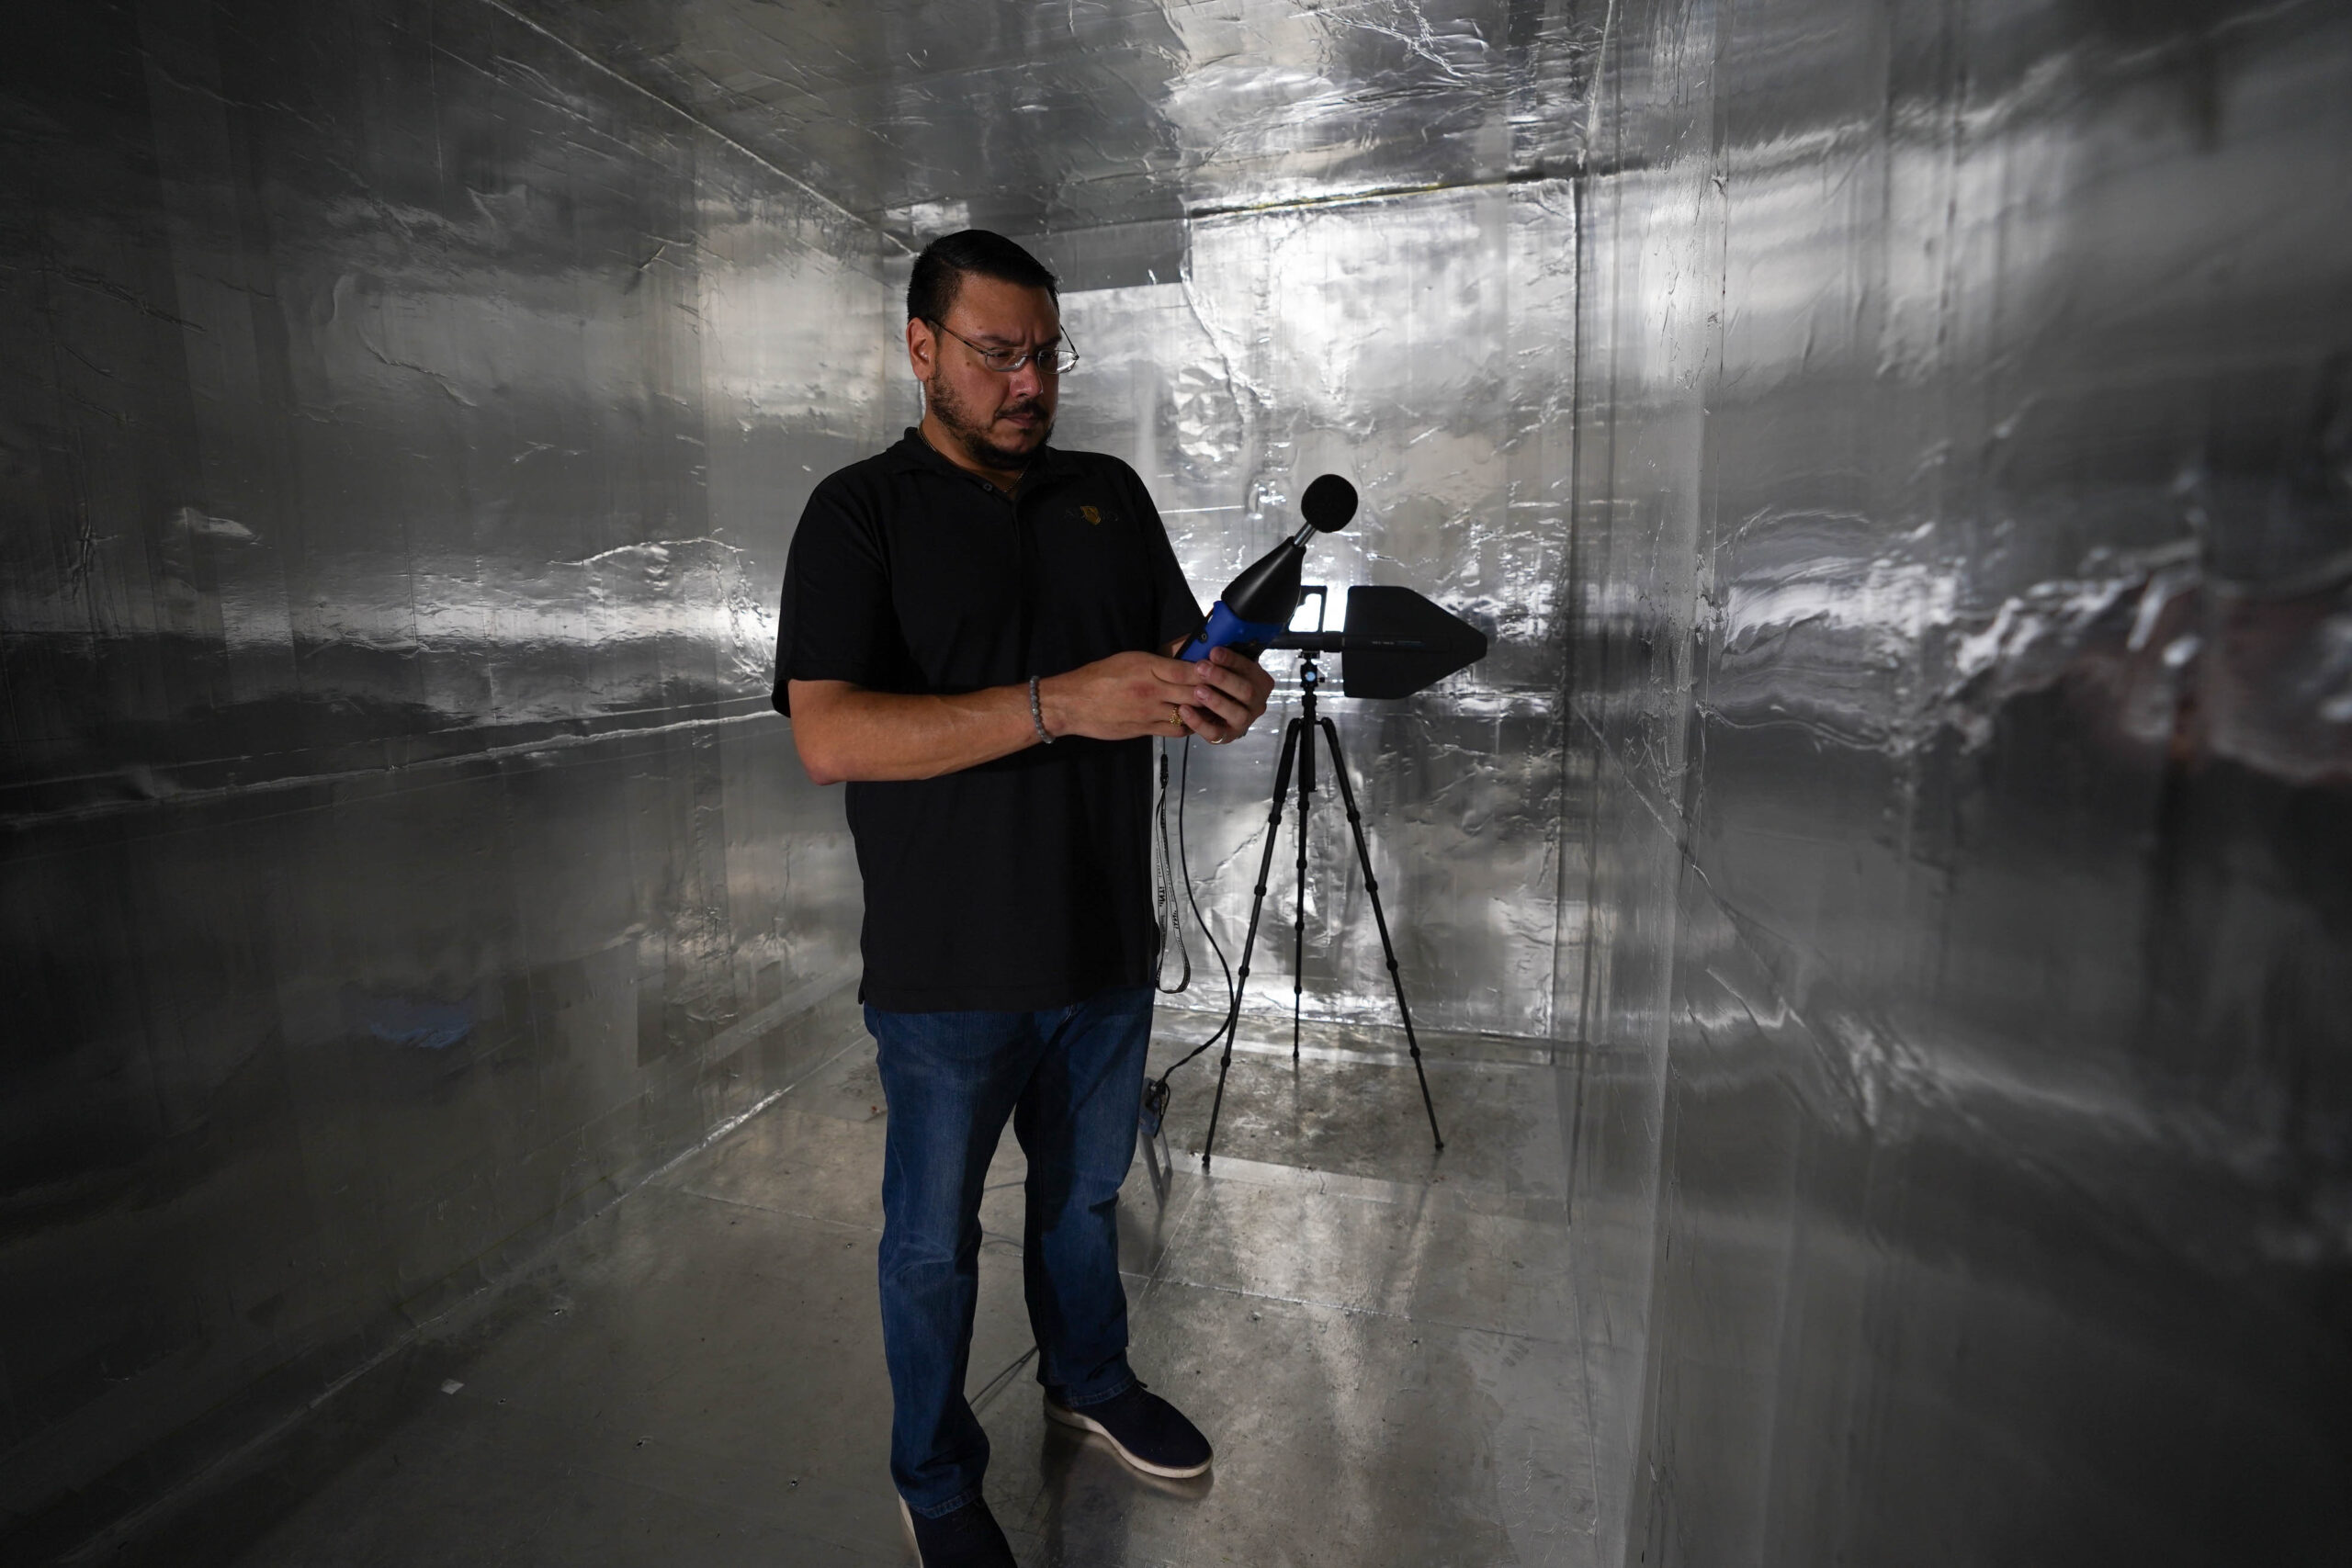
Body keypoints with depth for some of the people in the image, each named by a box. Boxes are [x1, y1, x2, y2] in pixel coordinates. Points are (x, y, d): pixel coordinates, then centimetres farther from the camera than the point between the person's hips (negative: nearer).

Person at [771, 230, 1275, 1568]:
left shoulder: (1109, 494, 6)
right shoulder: (861, 514, -8)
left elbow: (1181, 649, 9)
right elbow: (829, 735, -20)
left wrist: (1226, 690, -16)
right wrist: (1058, 705, -30)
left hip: (1108, 948, 5)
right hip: (951, 969, -4)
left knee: (1086, 1191, 25)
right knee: (935, 1237, 15)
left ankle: (1090, 1380, 52)